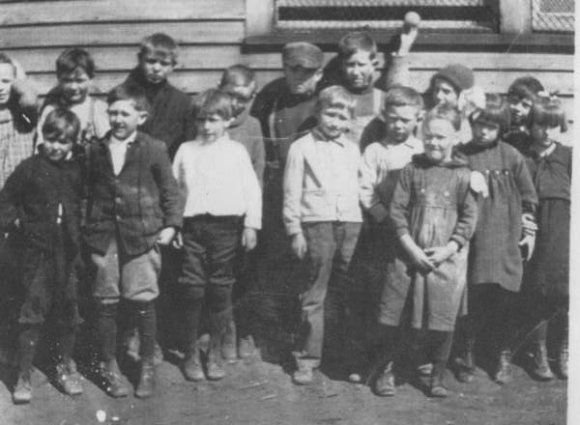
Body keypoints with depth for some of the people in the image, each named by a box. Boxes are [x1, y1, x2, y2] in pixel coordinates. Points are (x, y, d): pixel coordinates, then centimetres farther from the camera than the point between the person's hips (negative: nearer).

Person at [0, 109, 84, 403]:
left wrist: (84, 234, 3)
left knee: (69, 312, 10)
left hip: (70, 254, 2)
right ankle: (24, 376, 7)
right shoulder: (29, 168, -2)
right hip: (37, 251, -2)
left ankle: (66, 366, 28)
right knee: (31, 314, -2)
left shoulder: (78, 172, 4)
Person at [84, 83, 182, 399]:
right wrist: (87, 229, 10)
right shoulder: (96, 151, 8)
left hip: (142, 235, -2)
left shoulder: (154, 150, 0)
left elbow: (170, 191, 4)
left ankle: (147, 366, 17)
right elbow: (89, 193, 13)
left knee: (142, 300, 0)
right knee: (105, 302, 6)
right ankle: (109, 366, 21)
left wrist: (172, 224, -2)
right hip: (104, 237, 3)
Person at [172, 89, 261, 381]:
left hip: (226, 224, -1)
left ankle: (215, 352, 19)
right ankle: (191, 352, 14)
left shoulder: (236, 151, 6)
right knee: (192, 289, 0)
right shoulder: (186, 151, 11)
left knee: (220, 289, 4)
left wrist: (251, 225, -2)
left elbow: (252, 189, 4)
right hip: (193, 224, 1)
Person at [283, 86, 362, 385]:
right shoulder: (302, 147, 5)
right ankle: (307, 358, 6)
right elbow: (291, 193, 2)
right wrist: (294, 230, -3)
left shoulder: (352, 150, 17)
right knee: (313, 296, -1)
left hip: (351, 224, 4)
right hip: (317, 224, -3)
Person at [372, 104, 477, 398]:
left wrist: (449, 249, -11)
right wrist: (411, 247, -9)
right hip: (408, 254, 1)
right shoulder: (412, 170, 3)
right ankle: (387, 370, 23)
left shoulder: (463, 175, 0)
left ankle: (437, 377, 21)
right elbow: (397, 210, 1)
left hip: (446, 258, -1)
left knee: (442, 321, 3)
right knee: (393, 317, 5)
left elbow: (469, 218, 0)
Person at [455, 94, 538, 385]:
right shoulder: (460, 156, 1)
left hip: (505, 243, 1)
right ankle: (467, 355, 15)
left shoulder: (512, 157, 3)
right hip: (471, 240, 0)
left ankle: (503, 357, 17)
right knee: (471, 298, -1)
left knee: (503, 298, 2)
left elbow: (528, 197, 12)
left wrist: (529, 232, 11)